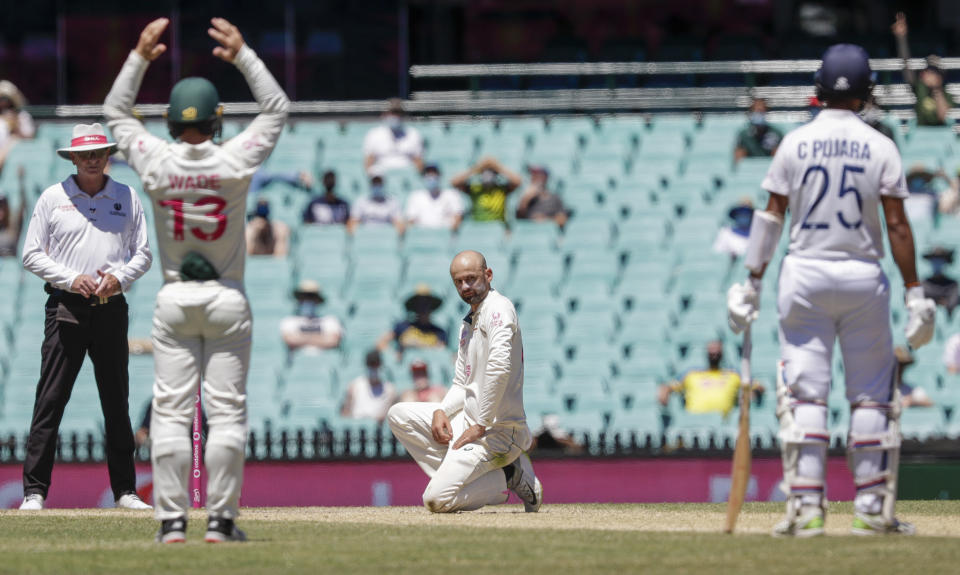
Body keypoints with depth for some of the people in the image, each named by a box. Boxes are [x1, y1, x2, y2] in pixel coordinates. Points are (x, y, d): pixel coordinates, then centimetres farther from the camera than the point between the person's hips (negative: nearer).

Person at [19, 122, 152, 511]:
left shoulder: (127, 198, 11)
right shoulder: (53, 198, 4)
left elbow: (143, 254, 11)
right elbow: (32, 255, 2)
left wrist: (118, 278, -8)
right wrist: (72, 278, -12)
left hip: (111, 308, 2)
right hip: (66, 305, -2)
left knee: (117, 403, 6)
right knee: (50, 399, -7)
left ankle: (125, 490, 11)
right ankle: (34, 490, -8)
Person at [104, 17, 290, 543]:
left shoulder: (156, 163, -7)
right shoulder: (234, 162, -10)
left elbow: (116, 112, 11)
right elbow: (276, 108, 4)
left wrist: (139, 58, 11)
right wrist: (243, 57, 3)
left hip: (174, 301, 1)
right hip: (227, 301, -1)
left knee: (170, 412, 2)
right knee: (227, 412, 1)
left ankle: (172, 520, -3)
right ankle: (220, 520, -1)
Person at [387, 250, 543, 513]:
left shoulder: (498, 308, -13)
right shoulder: (468, 323, 18)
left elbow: (500, 365, -28)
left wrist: (481, 426, -25)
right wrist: (441, 411, 0)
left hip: (497, 429, -10)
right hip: (469, 421, 10)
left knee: (436, 499, -19)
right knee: (399, 414, 8)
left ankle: (508, 477, -2)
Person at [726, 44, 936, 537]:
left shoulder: (794, 144, 0)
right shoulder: (880, 148, -3)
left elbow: (771, 217, -1)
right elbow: (897, 224, -6)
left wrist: (752, 283, 3)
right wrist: (914, 292, -4)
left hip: (805, 276, 1)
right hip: (863, 275, 0)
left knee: (805, 393, 1)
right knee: (871, 395, 7)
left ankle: (805, 507, -8)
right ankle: (872, 509, 6)